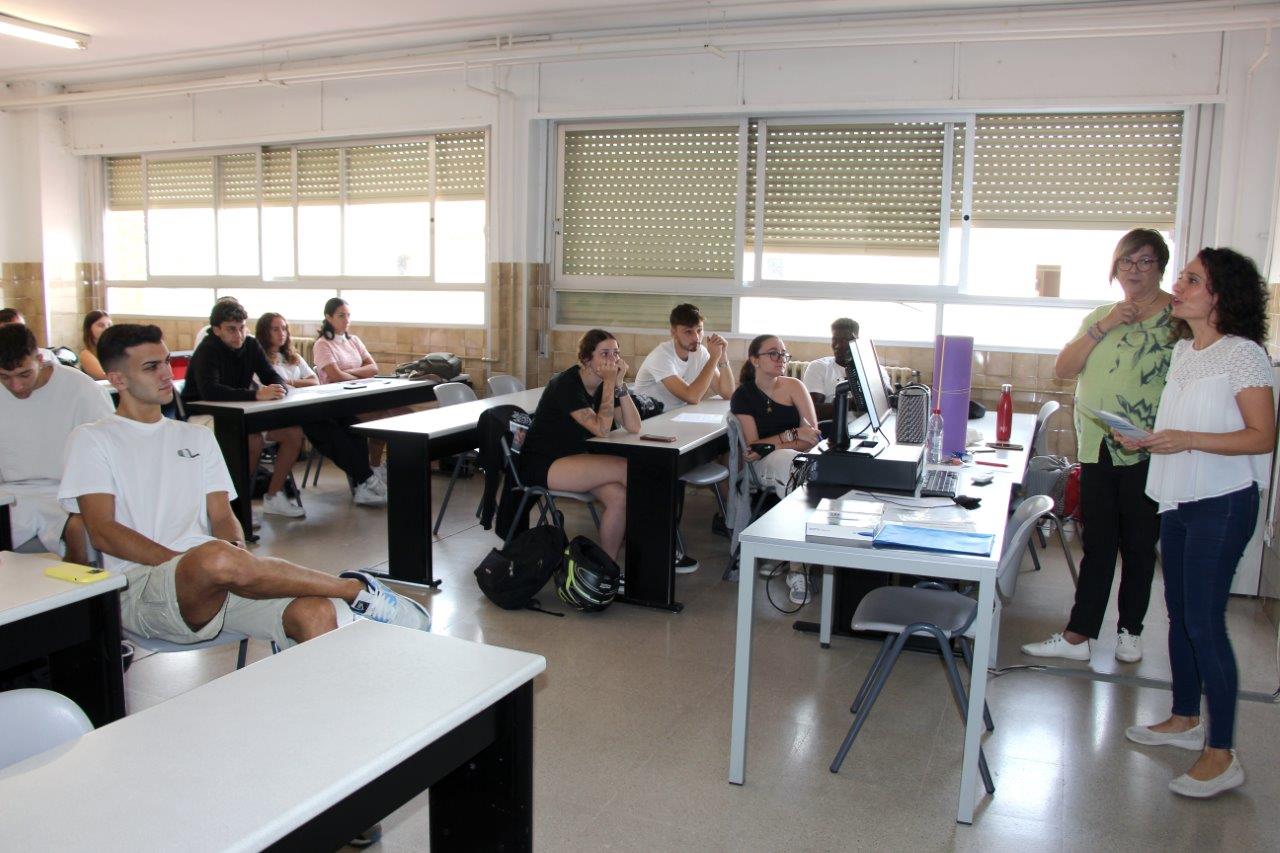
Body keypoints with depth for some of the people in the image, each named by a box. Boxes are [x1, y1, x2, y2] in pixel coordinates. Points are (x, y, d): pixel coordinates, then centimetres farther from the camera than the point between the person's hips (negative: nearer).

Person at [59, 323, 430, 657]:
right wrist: (187, 561, -14)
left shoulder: (197, 437, 26)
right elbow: (103, 532, -1)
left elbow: (223, 516, 17)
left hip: (220, 581, 4)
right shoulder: (93, 440, 11)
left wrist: (236, 550, -8)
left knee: (317, 614, -27)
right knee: (217, 558, -40)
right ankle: (358, 590, -23)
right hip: (143, 585, -4)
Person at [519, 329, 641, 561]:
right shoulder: (566, 384, -20)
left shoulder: (605, 383, 2)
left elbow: (633, 427, -7)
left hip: (573, 457, 8)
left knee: (619, 495, -22)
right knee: (627, 469, -22)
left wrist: (620, 383, -15)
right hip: (542, 465, -8)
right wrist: (610, 383, -23)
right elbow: (601, 428, -27)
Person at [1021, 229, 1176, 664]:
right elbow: (1063, 369, 4)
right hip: (1098, 449, 4)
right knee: (1097, 545, 9)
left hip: (1146, 453, -4)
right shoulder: (1100, 316, 12)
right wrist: (1103, 327, -8)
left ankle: (1130, 630, 25)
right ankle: (1077, 635, 12)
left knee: (1138, 545, 8)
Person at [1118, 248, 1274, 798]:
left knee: (1204, 621, -7)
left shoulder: (1244, 355, -13)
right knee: (1179, 613, 16)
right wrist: (1146, 440, 3)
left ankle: (1221, 757, 2)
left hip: (1222, 503, -8)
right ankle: (1184, 720, 31)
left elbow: (1262, 437, -17)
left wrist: (1187, 440, -25)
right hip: (1179, 498, 9)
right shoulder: (1183, 350, 11)